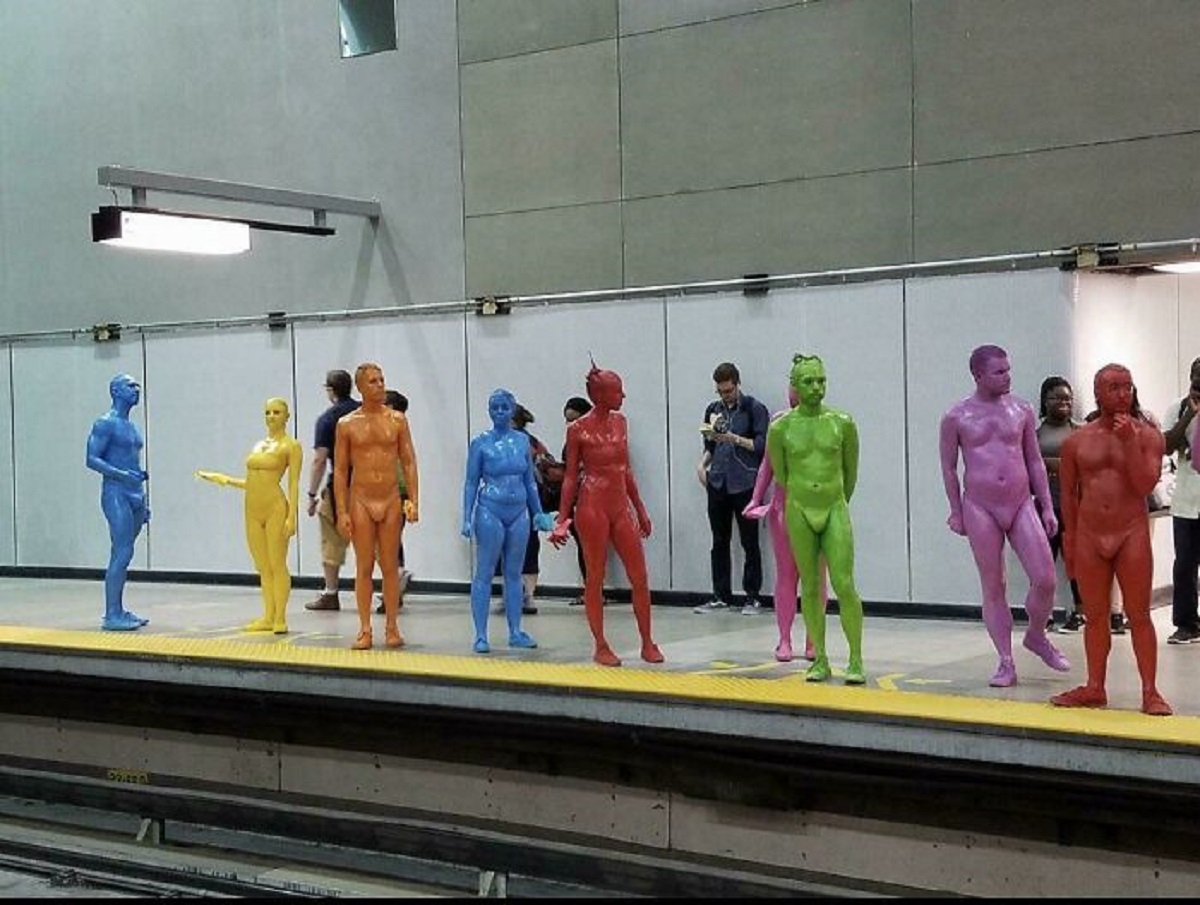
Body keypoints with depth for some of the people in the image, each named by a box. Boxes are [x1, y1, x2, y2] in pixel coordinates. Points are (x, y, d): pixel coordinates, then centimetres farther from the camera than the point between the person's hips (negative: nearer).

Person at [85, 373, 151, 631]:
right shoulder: (105, 424, -7)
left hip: (135, 496, 9)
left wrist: (144, 503, 22)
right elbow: (92, 459, -15)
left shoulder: (132, 426, 19)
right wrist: (123, 475, -25)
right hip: (116, 495, -9)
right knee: (122, 554, -13)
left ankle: (118, 611, 15)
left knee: (123, 555, 10)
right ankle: (111, 615, -12)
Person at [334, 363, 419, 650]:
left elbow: (409, 462, 5)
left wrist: (413, 501, -4)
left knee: (390, 566, 4)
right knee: (364, 567, 1)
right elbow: (340, 470, 1)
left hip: (391, 500, 1)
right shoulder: (347, 424, 1)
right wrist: (342, 512, -5)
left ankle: (391, 628, 10)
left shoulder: (397, 420, 4)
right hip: (360, 500, -1)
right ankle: (365, 630, 5)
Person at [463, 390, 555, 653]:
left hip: (519, 512, 4)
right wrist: (467, 518, -7)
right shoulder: (481, 443, -3)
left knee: (514, 574, 10)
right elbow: (471, 483, -2)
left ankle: (515, 632, 16)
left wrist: (538, 513, 14)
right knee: (484, 573, -2)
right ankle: (481, 635, 1)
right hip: (490, 512, -4)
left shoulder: (522, 440, 7)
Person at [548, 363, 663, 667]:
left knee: (640, 577, 3)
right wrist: (562, 519, -5)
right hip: (592, 507, -5)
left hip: (621, 506, 6)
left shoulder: (620, 422, 8)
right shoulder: (578, 430, -7)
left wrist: (640, 509, 17)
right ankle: (601, 647, 12)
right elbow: (570, 476, -2)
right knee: (595, 579, 2)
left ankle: (648, 643, 12)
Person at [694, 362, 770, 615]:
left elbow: (761, 445, -6)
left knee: (749, 542, -1)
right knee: (719, 542, 7)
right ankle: (721, 596, 13)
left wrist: (733, 438, -16)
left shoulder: (754, 409, -1)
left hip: (745, 483, -5)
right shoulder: (713, 410, 15)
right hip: (718, 483, 5)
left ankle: (752, 598, 4)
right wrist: (702, 464, 4)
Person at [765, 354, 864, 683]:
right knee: (810, 587, 6)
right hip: (799, 511, 1)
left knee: (844, 585, -8)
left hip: (836, 509, -1)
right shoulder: (781, 428, -3)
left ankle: (856, 661, 0)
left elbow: (851, 471, 11)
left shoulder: (842, 423, -2)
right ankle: (820, 660, 15)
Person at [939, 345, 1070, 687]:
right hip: (981, 508, -2)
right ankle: (1006, 663, 9)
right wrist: (956, 512, 2)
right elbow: (948, 467, 4)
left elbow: (1035, 461, 11)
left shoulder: (1021, 410, 6)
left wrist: (1047, 507, 8)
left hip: (1021, 503, 2)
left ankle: (1036, 636, 22)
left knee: (1045, 580, -6)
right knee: (993, 587, 2)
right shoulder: (957, 417, -2)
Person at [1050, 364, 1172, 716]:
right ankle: (1095, 689, 21)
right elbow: (1069, 494, 10)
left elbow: (1145, 484, -12)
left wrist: (1129, 442, -17)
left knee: (1139, 616, 0)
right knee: (1094, 616, 10)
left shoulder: (1147, 436, 0)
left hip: (1132, 534, -2)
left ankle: (1150, 692, 6)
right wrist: (1070, 540, 8)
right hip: (1089, 536, 2)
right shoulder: (1077, 441, 5)